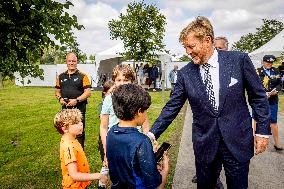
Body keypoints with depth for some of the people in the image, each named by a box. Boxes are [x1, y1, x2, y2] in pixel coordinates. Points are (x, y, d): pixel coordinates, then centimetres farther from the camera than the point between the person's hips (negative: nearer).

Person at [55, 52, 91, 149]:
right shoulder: (61, 77, 11)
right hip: (65, 108, 5)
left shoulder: (82, 76, -3)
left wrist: (76, 100, -18)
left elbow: (88, 92, -8)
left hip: (79, 108, -5)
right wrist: (60, 98, -4)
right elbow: (57, 91, 17)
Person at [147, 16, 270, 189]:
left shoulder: (239, 60, -8)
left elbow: (258, 96, 0)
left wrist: (263, 130, 0)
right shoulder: (185, 73, -5)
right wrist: (153, 133, -7)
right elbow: (172, 107, -2)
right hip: (204, 143, 1)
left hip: (237, 141, -1)